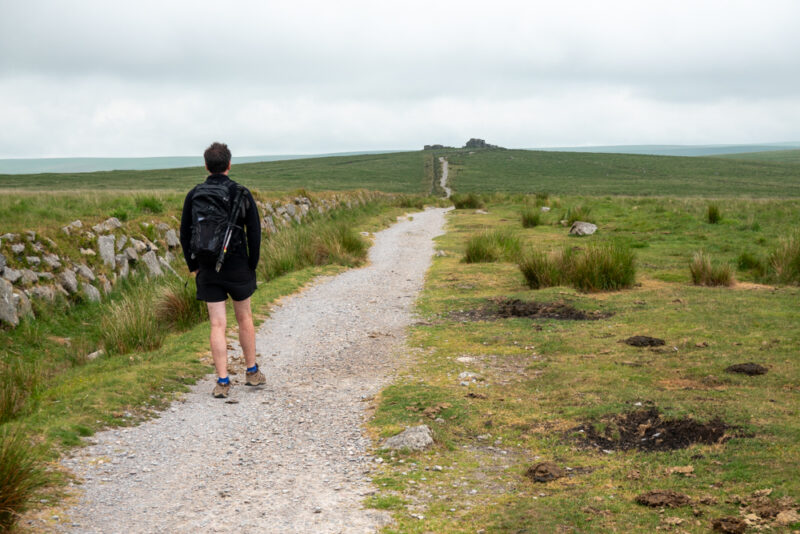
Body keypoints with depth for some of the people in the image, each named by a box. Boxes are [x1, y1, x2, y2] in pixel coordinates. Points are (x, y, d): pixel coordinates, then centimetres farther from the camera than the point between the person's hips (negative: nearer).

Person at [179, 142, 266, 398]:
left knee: (218, 325, 2)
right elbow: (255, 233, -7)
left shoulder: (193, 195, -1)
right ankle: (252, 372, 26)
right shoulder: (242, 194, -6)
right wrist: (252, 266, 3)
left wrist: (193, 267, 8)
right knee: (244, 318, 16)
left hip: (207, 270, 1)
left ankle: (222, 382, -2)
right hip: (237, 267, -1)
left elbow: (185, 234, 0)